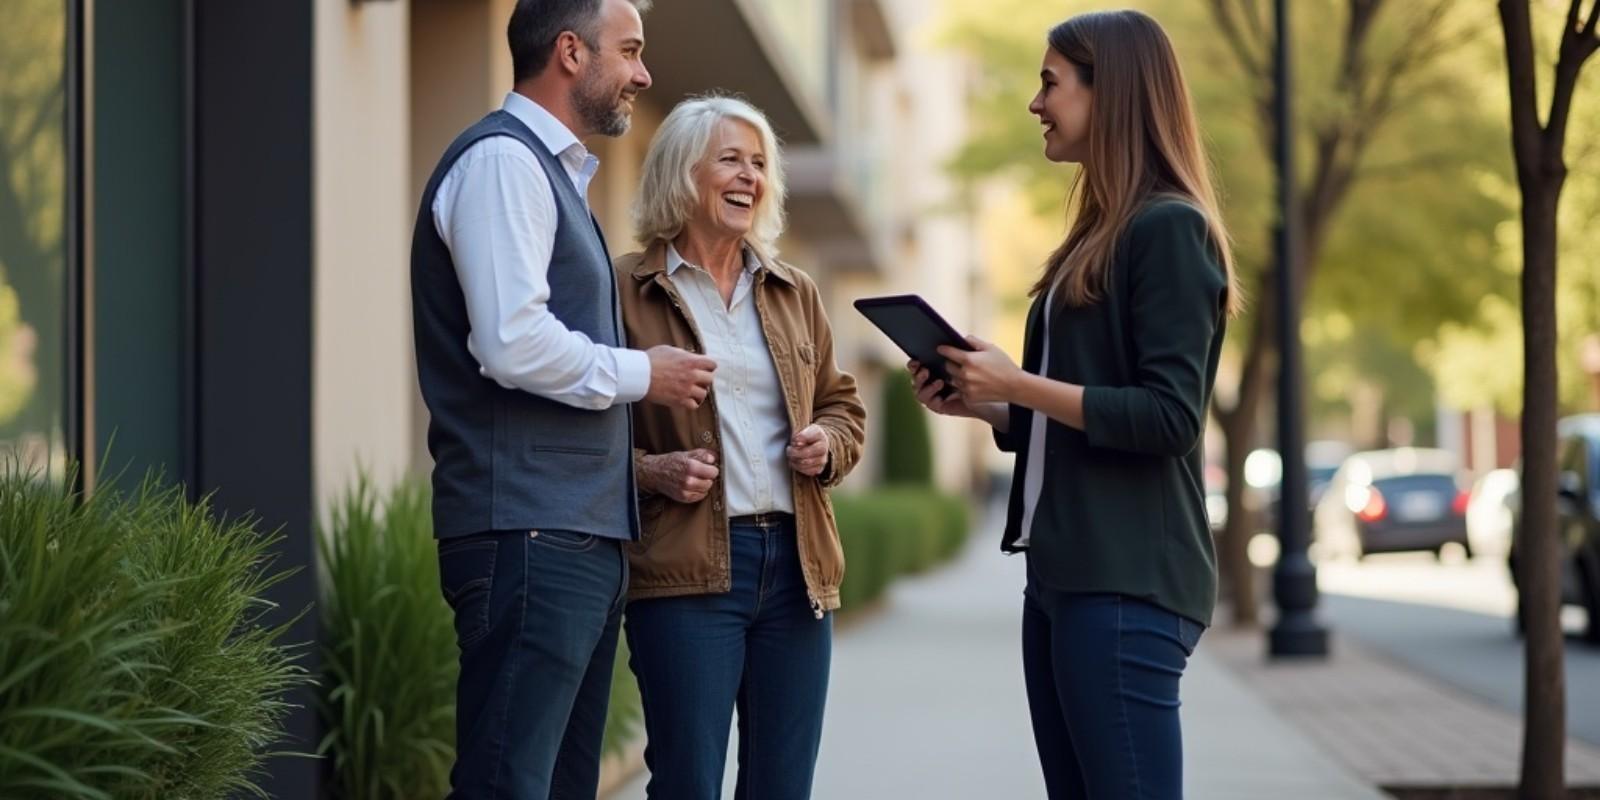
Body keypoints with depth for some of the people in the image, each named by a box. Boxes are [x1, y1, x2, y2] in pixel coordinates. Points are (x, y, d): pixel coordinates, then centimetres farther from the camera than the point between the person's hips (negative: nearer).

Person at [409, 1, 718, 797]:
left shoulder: (550, 167, 21)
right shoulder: (503, 159, -10)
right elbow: (513, 343, -22)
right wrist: (639, 374, -8)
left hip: (580, 533, 10)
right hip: (530, 537, -10)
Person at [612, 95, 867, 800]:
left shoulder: (793, 293, 15)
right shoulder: (625, 290, -2)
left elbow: (843, 404, 23)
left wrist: (826, 445, 2)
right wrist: (648, 471, -16)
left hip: (797, 564, 5)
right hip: (686, 571, -5)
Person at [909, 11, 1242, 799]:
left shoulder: (1169, 229, -10)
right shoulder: (1099, 236, 18)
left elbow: (1169, 418, -18)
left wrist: (1018, 383, -15)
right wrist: (977, 402, 7)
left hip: (1130, 583, -10)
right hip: (1064, 574, 10)